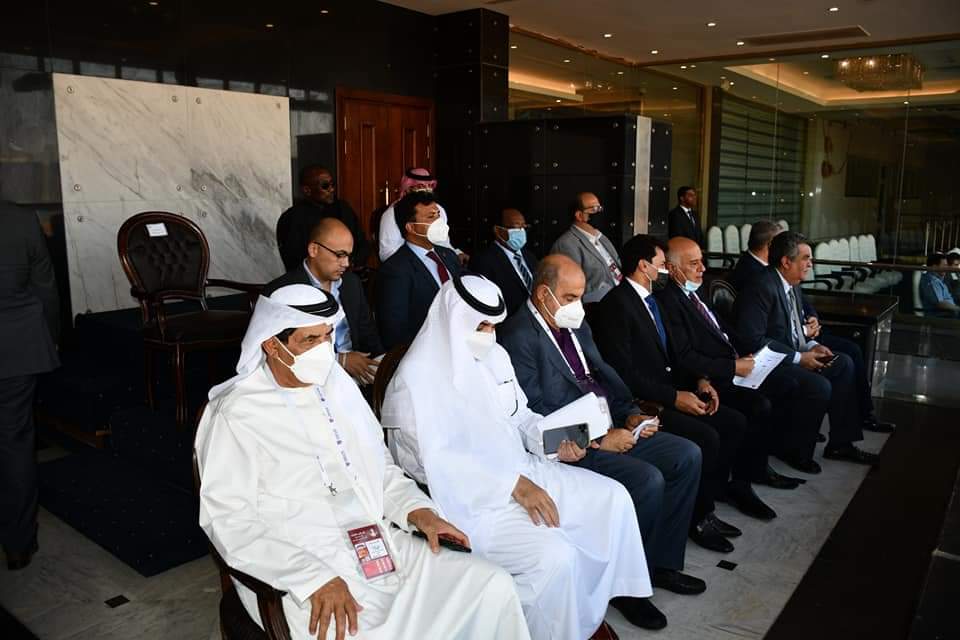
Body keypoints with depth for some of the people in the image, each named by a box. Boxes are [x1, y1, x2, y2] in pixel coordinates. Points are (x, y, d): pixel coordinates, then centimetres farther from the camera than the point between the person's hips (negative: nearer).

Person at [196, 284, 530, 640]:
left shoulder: (338, 384, 11)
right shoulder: (235, 414, -8)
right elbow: (229, 520, -13)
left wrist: (418, 510, 2)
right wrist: (315, 578, -22)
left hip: (382, 546, 6)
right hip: (299, 573, -6)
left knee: (494, 585, -6)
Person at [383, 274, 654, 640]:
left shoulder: (495, 355, 9)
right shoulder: (418, 376, -15)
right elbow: (438, 460, -22)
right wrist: (514, 485, -26)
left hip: (521, 470, 8)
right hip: (470, 498, -8)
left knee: (612, 496, 1)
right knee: (554, 555, -26)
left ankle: (607, 595, 18)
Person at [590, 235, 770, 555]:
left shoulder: (650, 299, 14)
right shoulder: (616, 304, -16)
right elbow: (623, 373, -21)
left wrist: (698, 381, 2)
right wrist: (675, 397, -21)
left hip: (669, 391, 10)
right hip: (641, 403, -10)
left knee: (735, 423, 0)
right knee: (706, 438, -23)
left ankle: (705, 507, 8)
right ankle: (697, 517, -1)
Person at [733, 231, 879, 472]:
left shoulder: (791, 285, 9)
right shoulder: (762, 288, -22)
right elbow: (752, 339, -27)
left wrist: (811, 345, 0)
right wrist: (798, 358, -21)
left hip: (791, 355, 11)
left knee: (844, 364, 8)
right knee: (820, 386, -25)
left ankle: (840, 444, 15)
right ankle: (795, 451, -2)